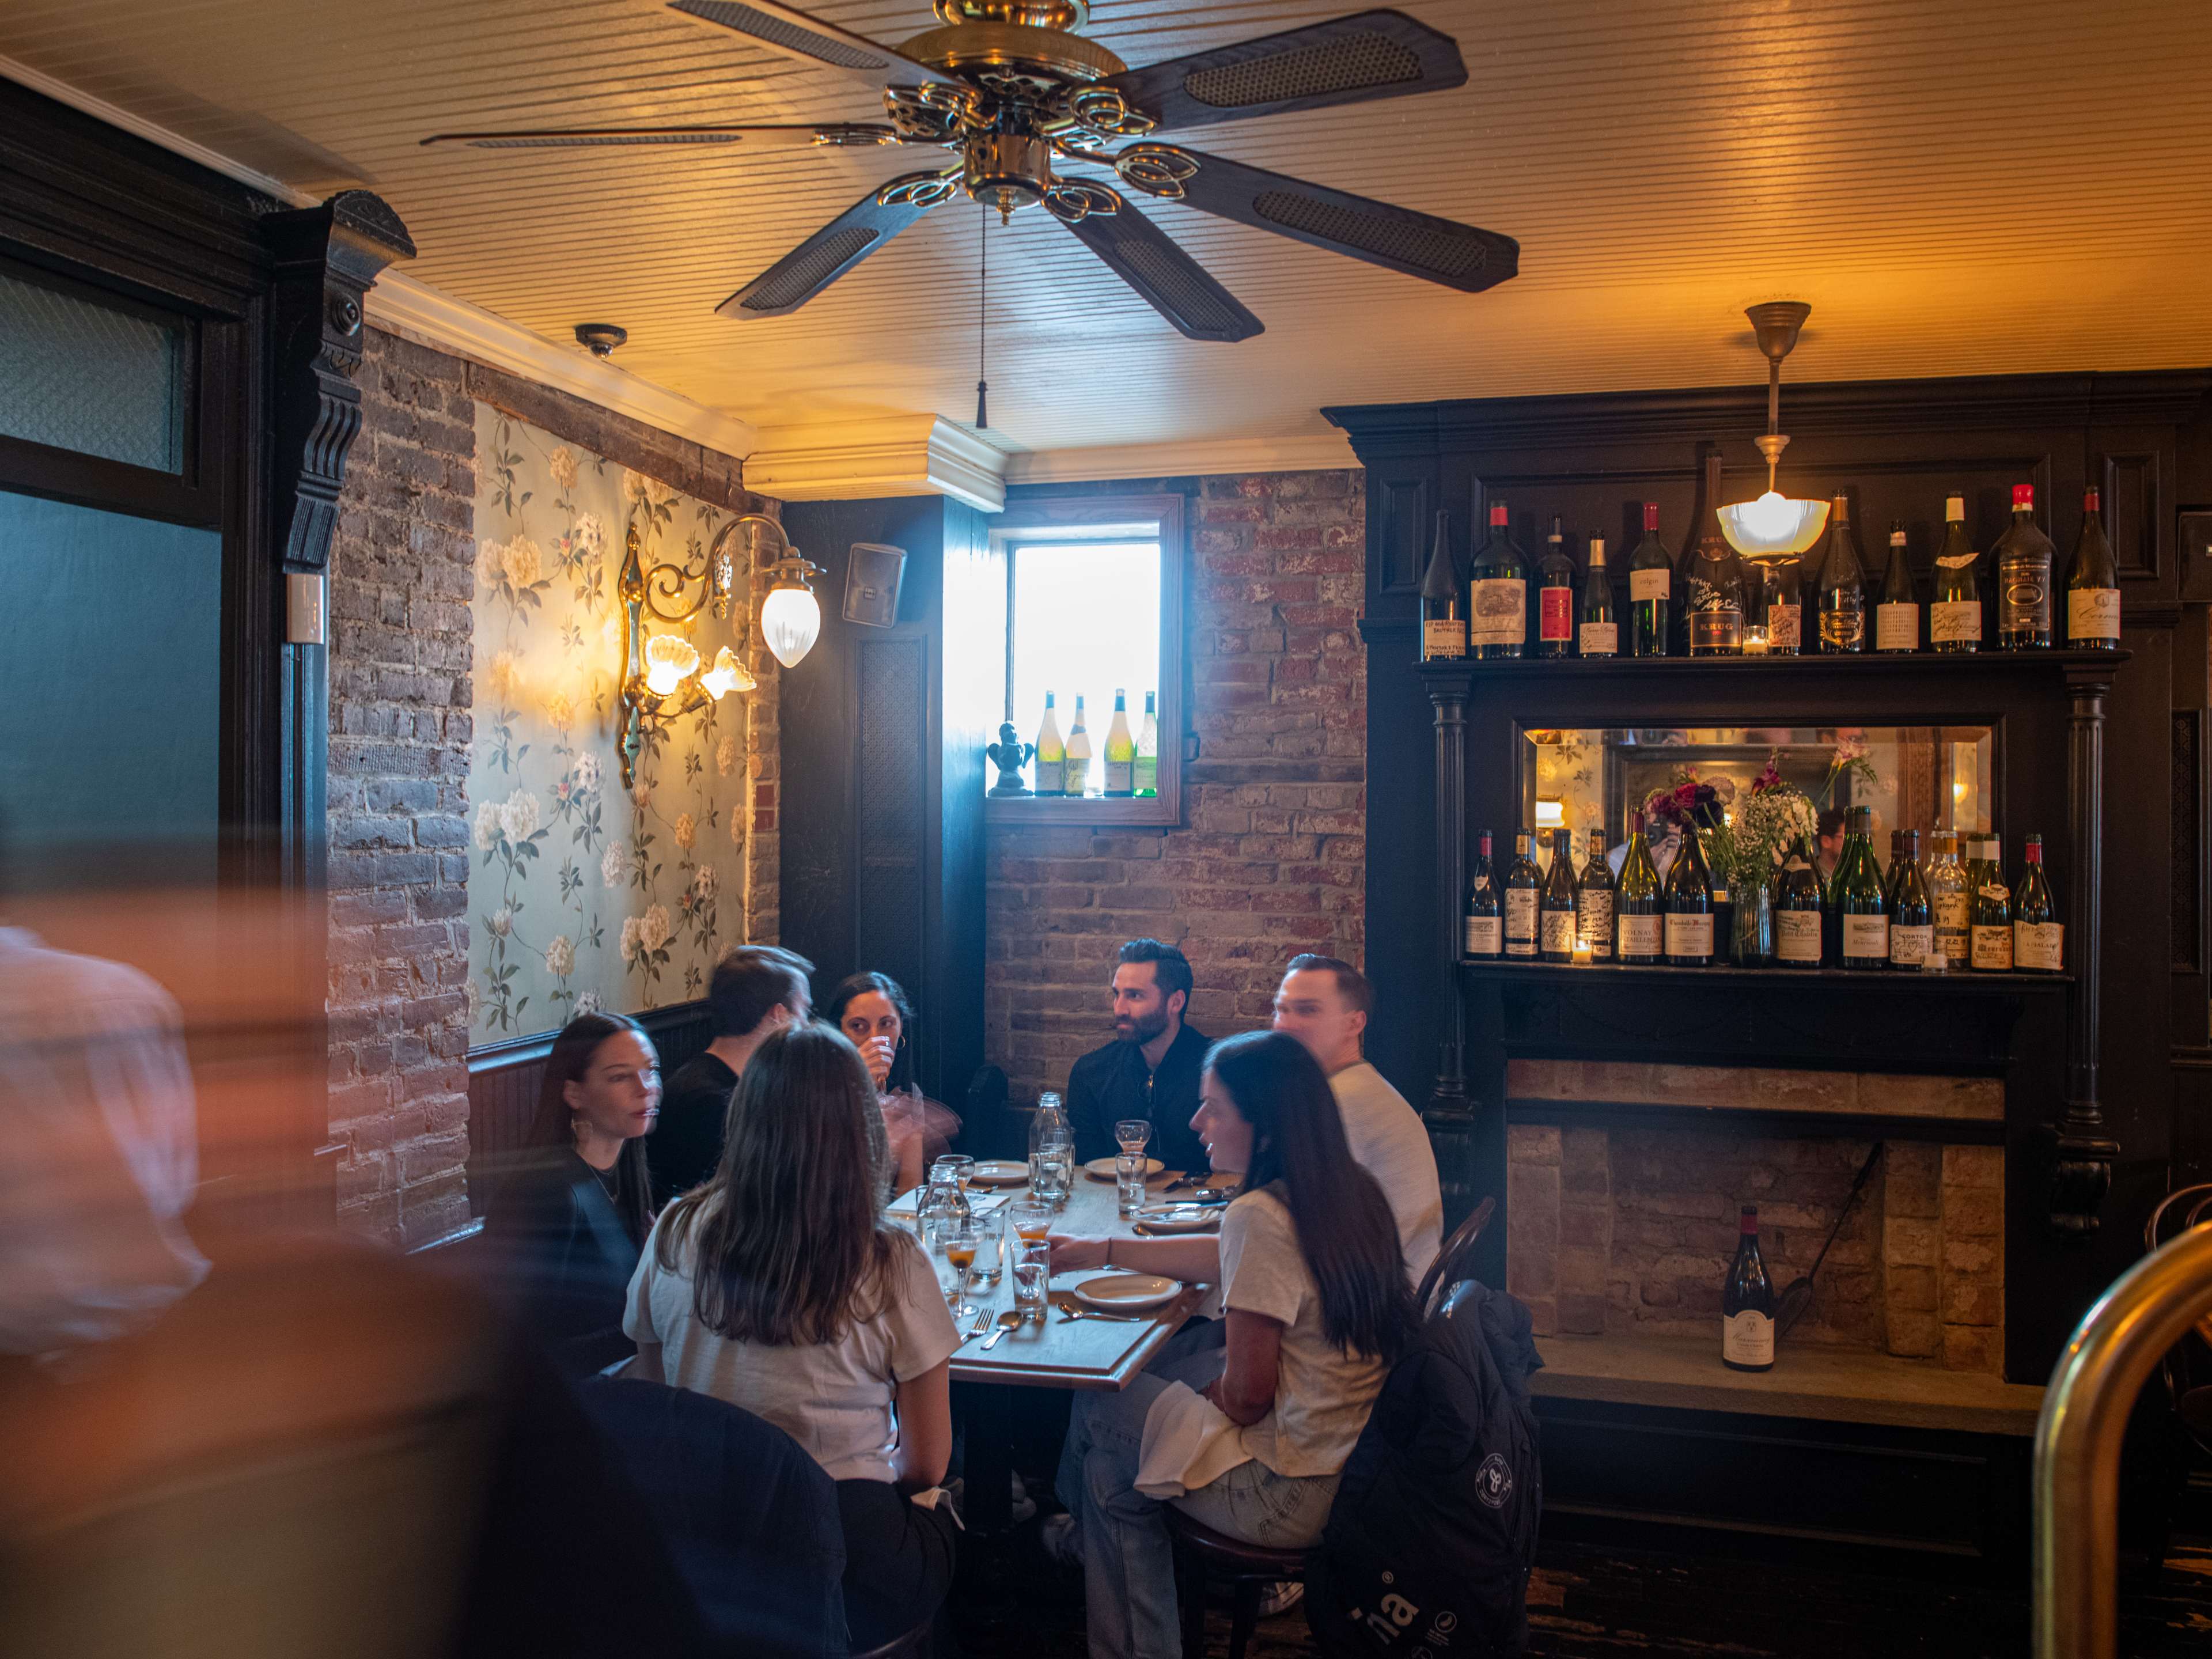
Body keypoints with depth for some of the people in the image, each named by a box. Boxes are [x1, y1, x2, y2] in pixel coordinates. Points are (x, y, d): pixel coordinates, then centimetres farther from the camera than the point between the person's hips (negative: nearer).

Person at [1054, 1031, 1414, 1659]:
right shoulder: (1349, 1191, 3)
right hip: (1351, 1468, 8)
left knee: (1098, 1408, 11)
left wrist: (1208, 1396, 2)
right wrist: (1103, 1250, 22)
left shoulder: (1260, 1215, -24)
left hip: (1292, 1496, -8)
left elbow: (1247, 1396, -21)